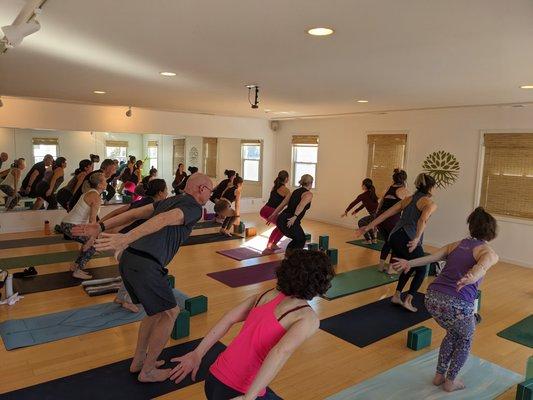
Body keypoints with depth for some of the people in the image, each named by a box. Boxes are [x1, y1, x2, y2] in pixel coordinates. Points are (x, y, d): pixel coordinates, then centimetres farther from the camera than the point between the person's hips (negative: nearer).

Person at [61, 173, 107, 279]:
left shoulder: (90, 192, 12)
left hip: (68, 223, 9)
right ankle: (78, 271, -1)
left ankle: (75, 266, 23)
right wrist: (91, 239, -24)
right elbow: (92, 220, -24)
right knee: (94, 243, -5)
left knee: (90, 241, 18)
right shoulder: (96, 197, -17)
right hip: (70, 226, -9)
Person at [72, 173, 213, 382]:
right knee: (169, 313, 10)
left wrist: (102, 227, 12)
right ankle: (148, 371, 20)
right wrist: (126, 239, -32)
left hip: (127, 259, 9)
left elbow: (135, 213, 15)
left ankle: (138, 360, 34)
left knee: (157, 311, 24)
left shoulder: (170, 201, 22)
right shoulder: (194, 208, -4)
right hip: (145, 266, -9)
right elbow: (163, 220, -21)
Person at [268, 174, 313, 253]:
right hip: (290, 222, -7)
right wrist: (294, 217, -33)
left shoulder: (296, 191, 20)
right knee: (301, 241, 18)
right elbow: (301, 205, -23)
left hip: (281, 219, 7)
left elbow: (283, 204, 19)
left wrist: (273, 215, 22)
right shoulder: (309, 194, -3)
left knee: (298, 239, 27)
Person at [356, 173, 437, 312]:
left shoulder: (408, 199, 19)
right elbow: (423, 219, -21)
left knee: (411, 267, 30)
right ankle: (408, 301, 11)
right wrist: (417, 239, -32)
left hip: (394, 237, 6)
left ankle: (397, 296, 29)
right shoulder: (430, 204, 2)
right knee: (421, 270, 20)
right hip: (409, 240, -6)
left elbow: (385, 214, 15)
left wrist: (368, 227, 15)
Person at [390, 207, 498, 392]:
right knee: (466, 338, 29)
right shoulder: (490, 253, 4)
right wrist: (470, 279, -39)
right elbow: (482, 266, -20)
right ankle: (450, 381, 35)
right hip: (457, 305, -5)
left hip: (432, 298, 5)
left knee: (453, 333, 34)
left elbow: (432, 257, 4)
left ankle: (439, 375, 41)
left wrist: (410, 263, -6)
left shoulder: (457, 244, 20)